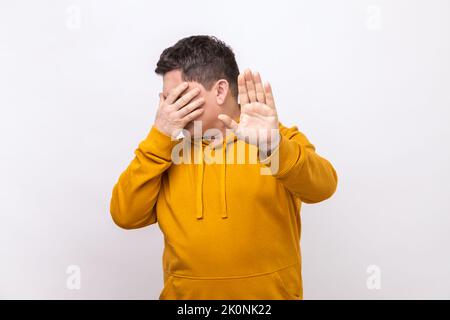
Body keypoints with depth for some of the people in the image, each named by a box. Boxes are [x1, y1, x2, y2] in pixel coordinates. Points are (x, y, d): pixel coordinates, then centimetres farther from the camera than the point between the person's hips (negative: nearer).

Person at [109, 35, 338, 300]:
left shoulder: (280, 140, -6)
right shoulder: (169, 149, 1)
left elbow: (322, 186, -22)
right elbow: (126, 216, -8)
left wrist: (274, 148, -40)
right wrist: (160, 138, -14)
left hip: (271, 293, -1)